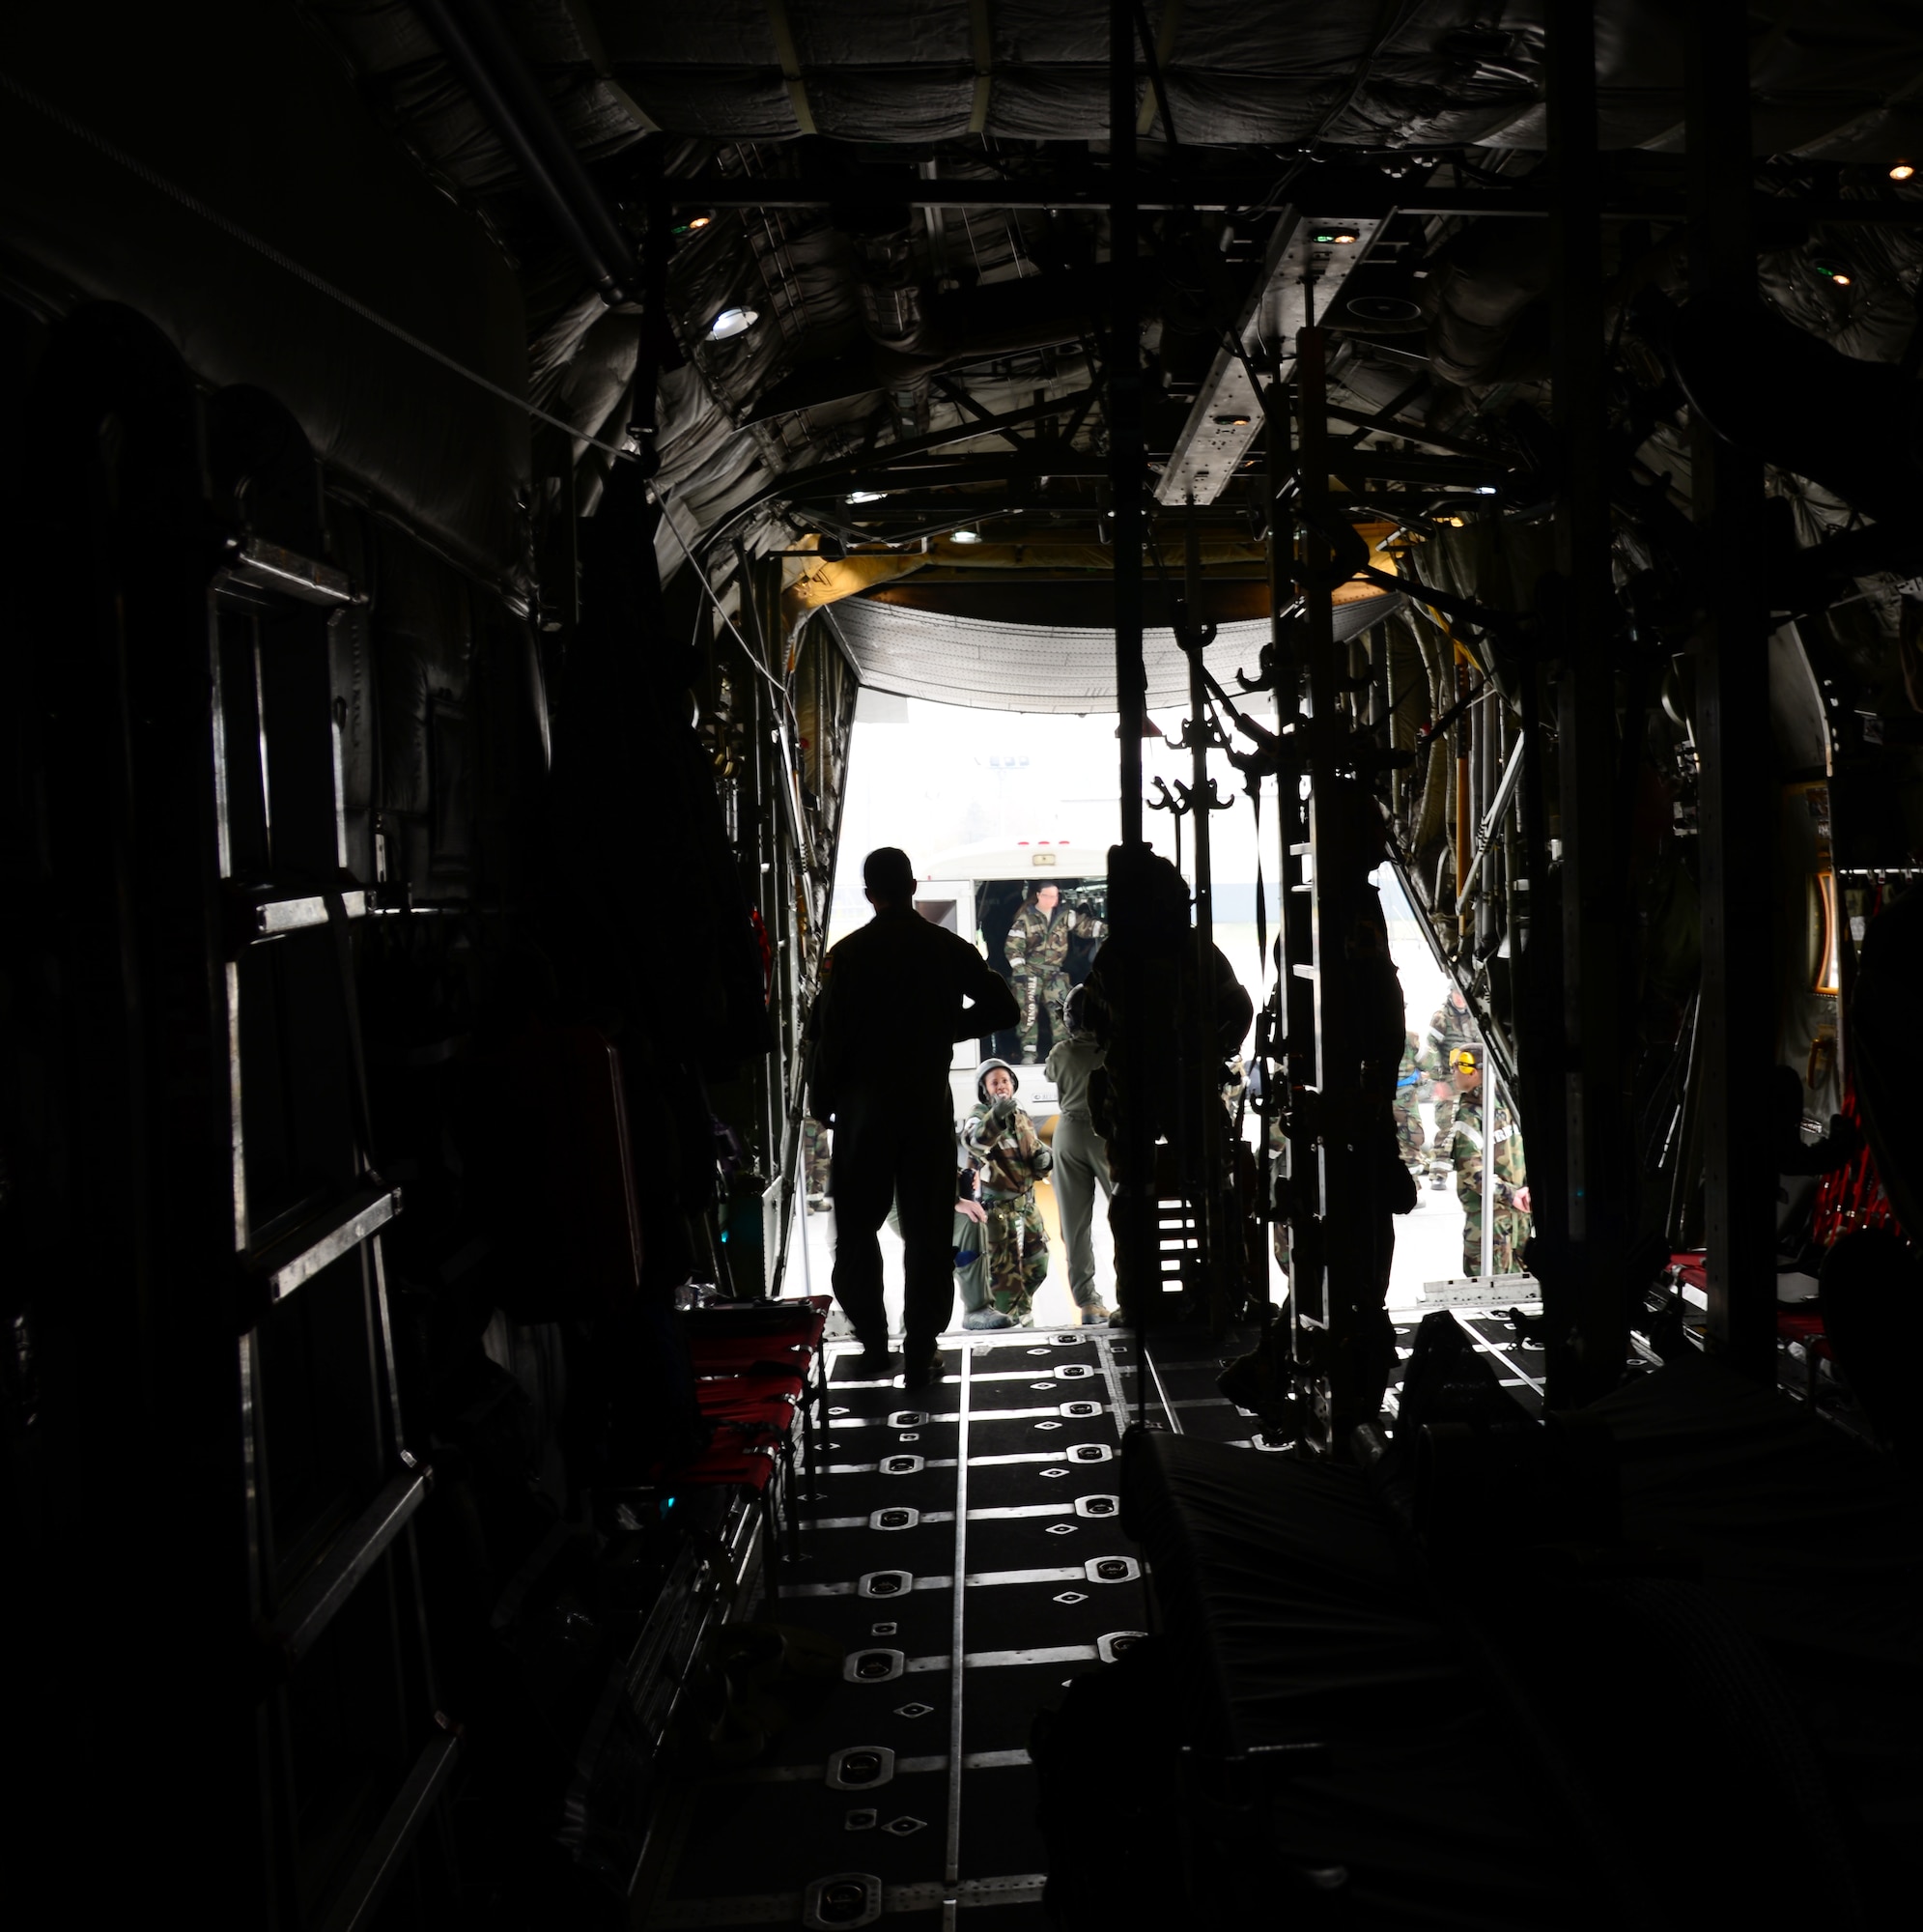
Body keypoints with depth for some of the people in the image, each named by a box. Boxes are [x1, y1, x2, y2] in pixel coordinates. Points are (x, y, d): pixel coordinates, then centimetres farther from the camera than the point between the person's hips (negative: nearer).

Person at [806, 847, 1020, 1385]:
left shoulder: (846, 955, -6)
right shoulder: (949, 949, -1)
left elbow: (825, 1035, -8)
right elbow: (1002, 1009, 1)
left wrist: (822, 1104, 4)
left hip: (863, 1108, -1)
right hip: (930, 1107, 1)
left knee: (857, 1229, 14)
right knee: (928, 1234, 7)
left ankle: (873, 1341, 16)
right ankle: (921, 1353, 7)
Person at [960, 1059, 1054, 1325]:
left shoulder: (1021, 1115, 7)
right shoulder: (979, 1116, -14)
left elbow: (1036, 1147, 21)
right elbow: (973, 1141, -39)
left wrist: (1044, 1157, -4)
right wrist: (996, 1116, -58)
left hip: (1027, 1201, 7)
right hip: (998, 1205, -7)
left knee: (1037, 1262, 18)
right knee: (1005, 1269, -5)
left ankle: (1022, 1311, 38)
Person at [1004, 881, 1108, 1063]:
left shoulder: (1064, 915, 3)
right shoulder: (1026, 918, -6)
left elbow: (1084, 925, -3)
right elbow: (1012, 946, -7)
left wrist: (1104, 928, -19)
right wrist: (1019, 970, -14)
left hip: (1055, 972, 3)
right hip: (1031, 971, -3)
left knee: (1060, 1009, 1)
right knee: (1029, 1010, -7)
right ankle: (1029, 1051, -2)